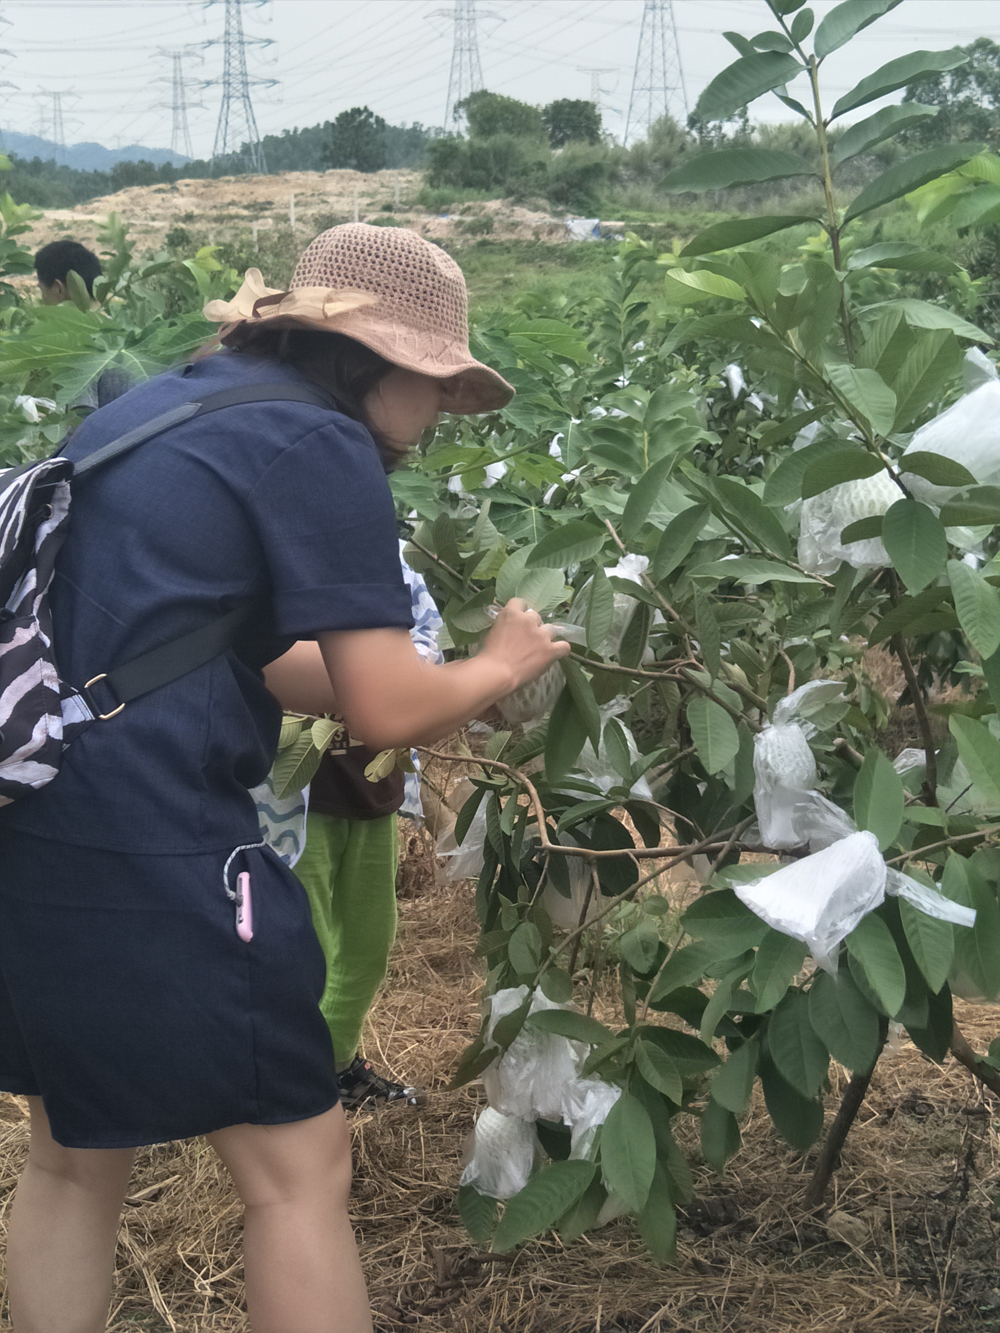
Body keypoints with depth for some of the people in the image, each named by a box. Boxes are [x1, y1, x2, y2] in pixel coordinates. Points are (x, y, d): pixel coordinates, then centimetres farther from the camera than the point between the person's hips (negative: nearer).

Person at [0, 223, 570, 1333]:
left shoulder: (155, 408, 17)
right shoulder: (320, 446, -9)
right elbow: (387, 712, -9)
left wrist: (441, 685, 21)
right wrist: (500, 665, 11)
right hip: (151, 861, -9)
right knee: (297, 1168, 8)